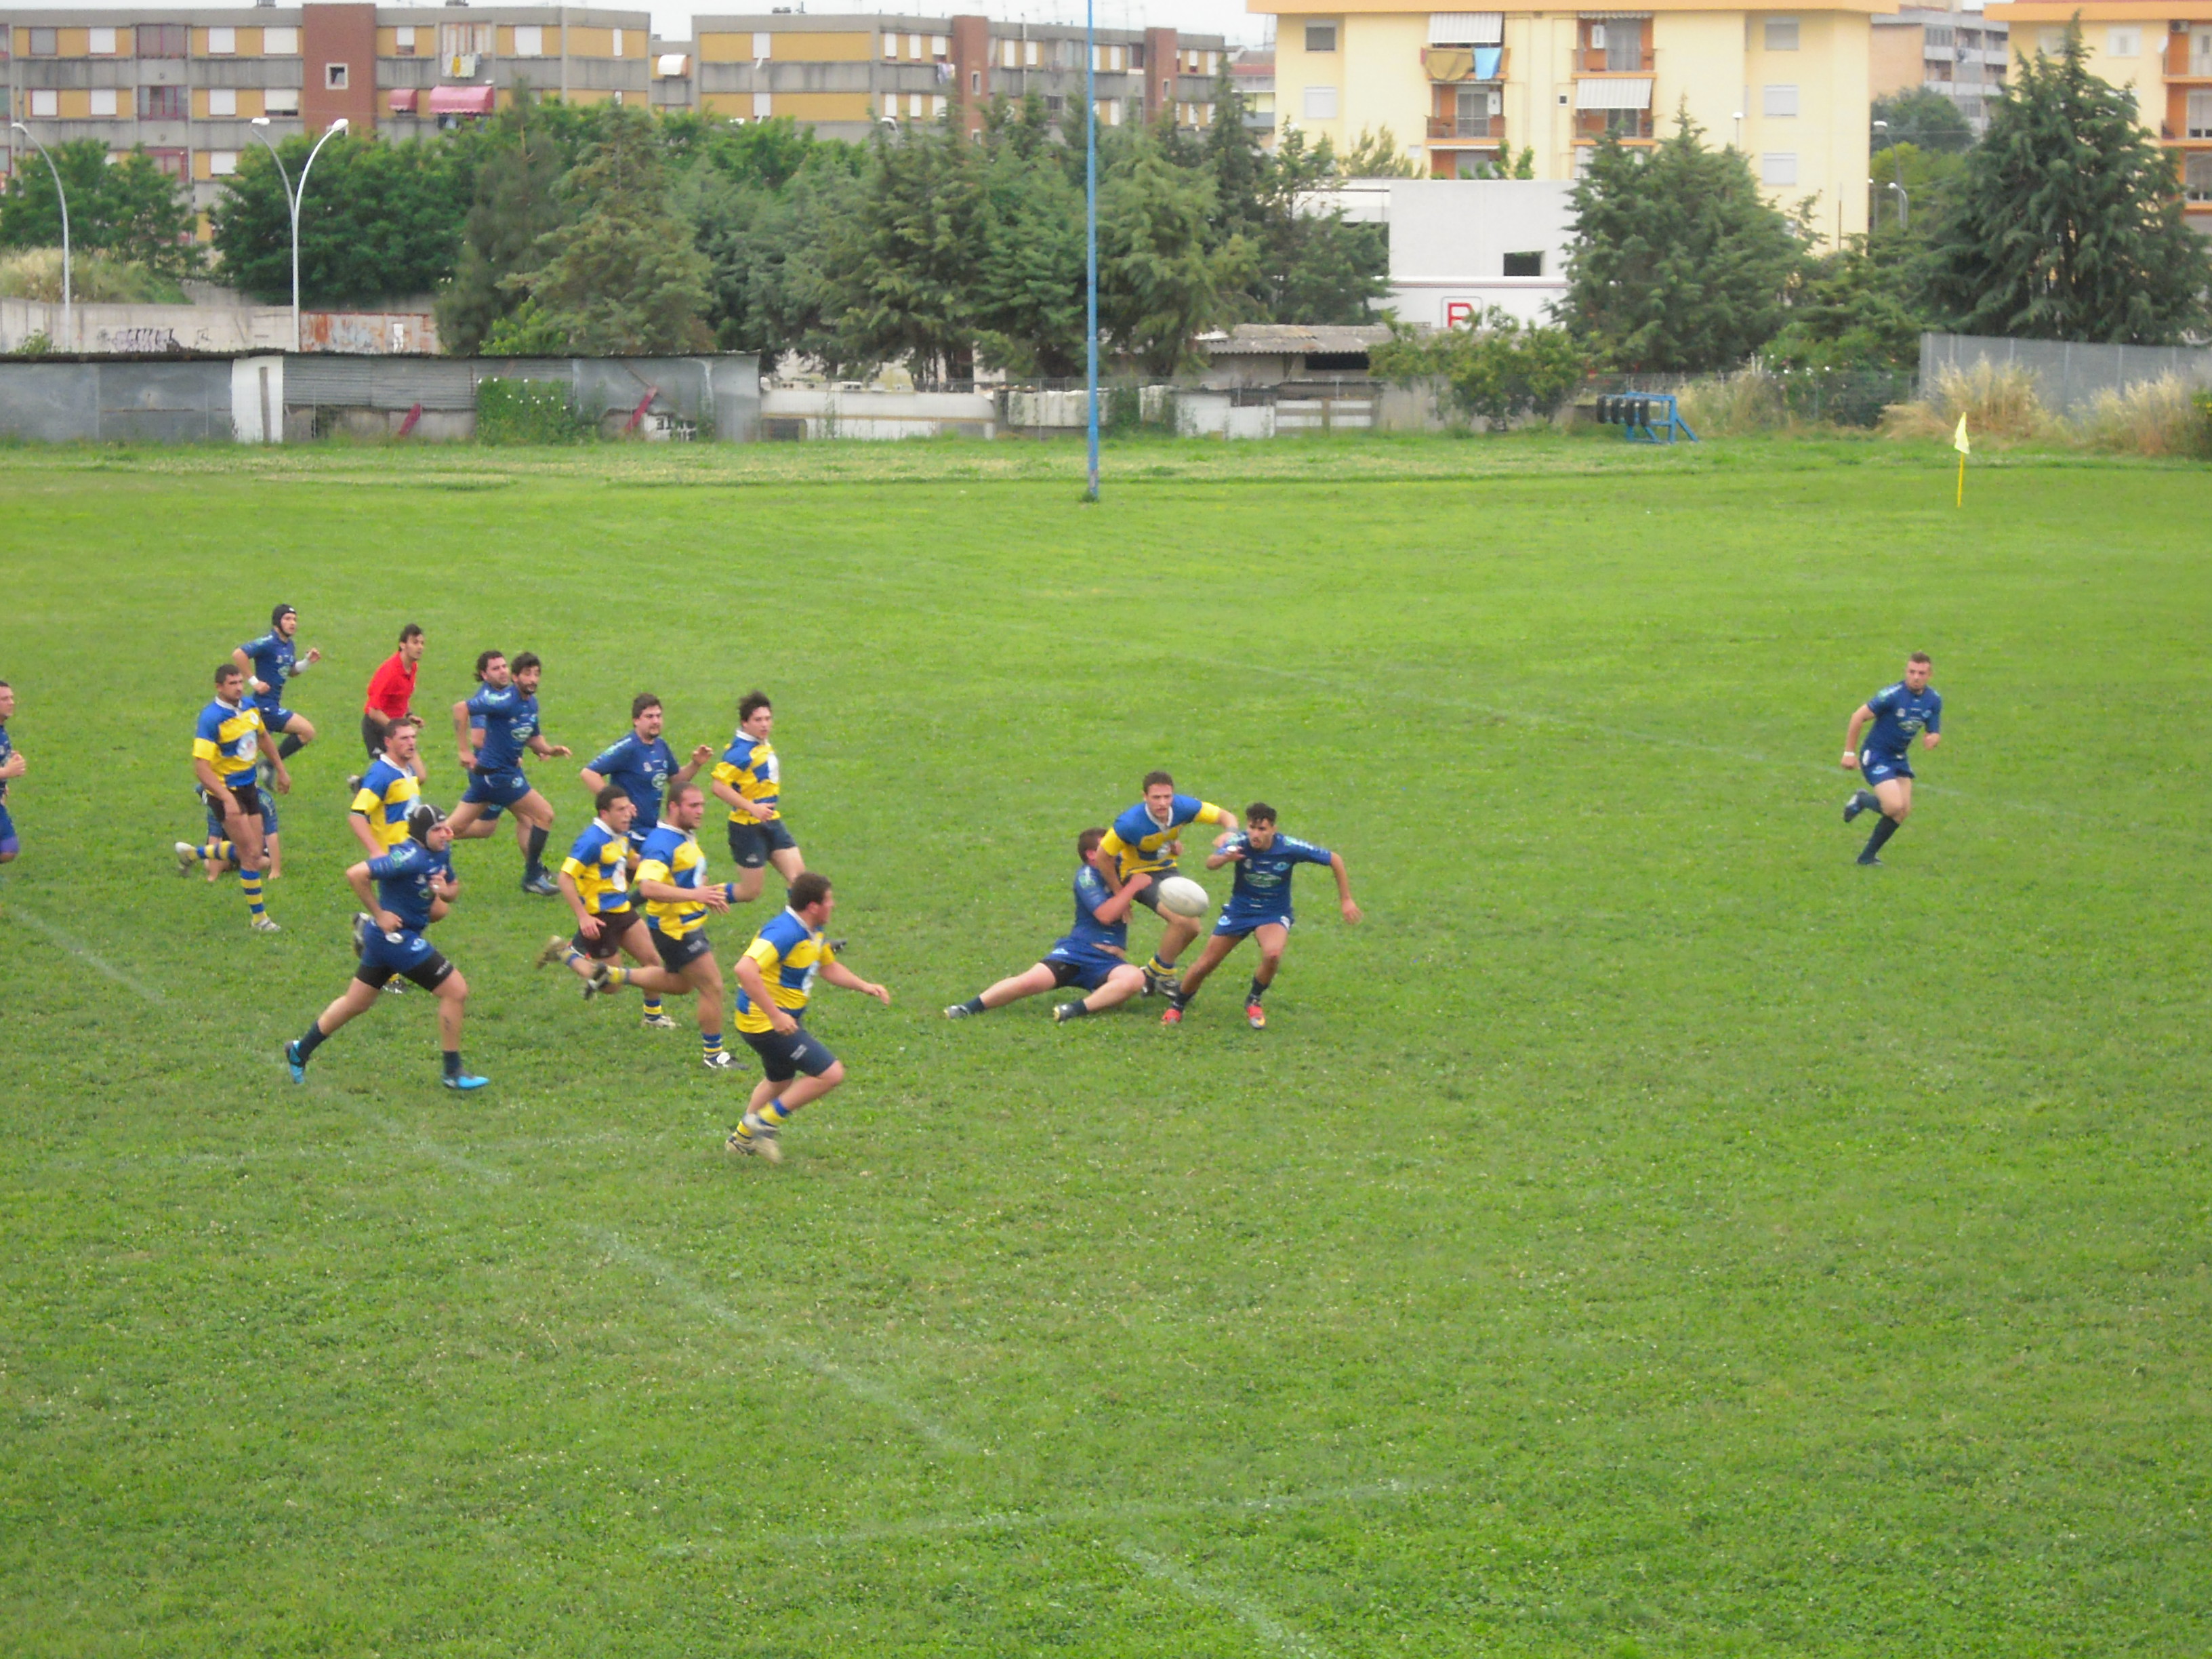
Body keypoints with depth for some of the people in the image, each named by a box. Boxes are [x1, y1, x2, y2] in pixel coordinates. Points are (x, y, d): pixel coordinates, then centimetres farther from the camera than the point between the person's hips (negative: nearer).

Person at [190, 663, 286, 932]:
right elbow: (201, 767, -27)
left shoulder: (250, 707, 1)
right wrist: (227, 799, -36)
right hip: (226, 789, -8)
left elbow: (263, 736, 22)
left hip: (249, 786, 8)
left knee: (254, 854, 12)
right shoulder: (211, 719, -22)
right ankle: (258, 916, 5)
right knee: (251, 854, -8)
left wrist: (281, 769, 25)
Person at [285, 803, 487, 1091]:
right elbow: (356, 874, -28)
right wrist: (379, 914, -21)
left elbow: (454, 888, 19)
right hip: (396, 935, -10)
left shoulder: (441, 852, 4)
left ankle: (300, 1051, 36)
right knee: (456, 990, -9)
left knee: (356, 1004, 22)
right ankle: (452, 1072, 1)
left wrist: (446, 890, -6)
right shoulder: (409, 858, -24)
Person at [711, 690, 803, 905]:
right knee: (750, 891, 0)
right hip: (748, 828, -8)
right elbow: (719, 786, -27)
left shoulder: (765, 746, 8)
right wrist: (752, 808, -28)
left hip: (772, 823, 8)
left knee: (799, 876, -2)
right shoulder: (740, 752, -20)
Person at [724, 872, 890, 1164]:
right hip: (765, 1022, -11)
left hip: (784, 1019, 11)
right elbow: (745, 969, -40)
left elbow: (829, 966, 24)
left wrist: (865, 987, 11)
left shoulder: (813, 932, 5)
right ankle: (765, 1122, -2)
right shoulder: (785, 933, -28)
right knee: (831, 1073, -12)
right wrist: (775, 1016, -38)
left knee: (780, 1081, 31)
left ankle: (742, 1139, 49)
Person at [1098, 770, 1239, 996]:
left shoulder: (1183, 807, -21)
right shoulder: (1130, 824, -34)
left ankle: (1152, 974, 24)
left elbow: (1226, 816, -12)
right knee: (1180, 920, -23)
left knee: (1192, 928, 2)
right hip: (1138, 873, -6)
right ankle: (1162, 978, -1)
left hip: (1166, 868, 6)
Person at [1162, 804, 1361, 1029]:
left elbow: (1335, 860, -9)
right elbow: (1210, 863, -39)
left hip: (1274, 914, -1)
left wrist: (1346, 900, -6)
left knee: (1273, 954, -31)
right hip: (1239, 910, 1)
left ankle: (1254, 1002, -2)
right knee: (1206, 964, 2)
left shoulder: (1290, 848, -22)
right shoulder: (1239, 843, -22)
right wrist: (1224, 858, -62)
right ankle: (1176, 1006, 30)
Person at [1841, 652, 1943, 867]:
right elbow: (1858, 716, -16)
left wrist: (1932, 739, -20)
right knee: (1895, 806, -21)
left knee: (1903, 810, -1)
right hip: (1876, 757, -7)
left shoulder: (1934, 700, -2)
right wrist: (1849, 753, -13)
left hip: (1900, 758, 7)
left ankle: (1869, 855, 14)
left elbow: (1934, 733, 7)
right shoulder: (1892, 695, -22)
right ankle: (1861, 800, 12)